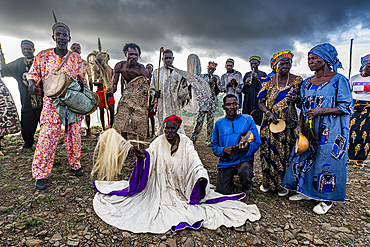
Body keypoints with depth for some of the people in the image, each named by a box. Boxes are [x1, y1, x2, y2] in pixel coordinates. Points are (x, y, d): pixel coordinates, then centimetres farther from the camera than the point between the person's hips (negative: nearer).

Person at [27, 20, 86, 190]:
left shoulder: (76, 58, 5)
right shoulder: (43, 56, 5)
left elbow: (83, 80, 11)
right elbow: (33, 73, 14)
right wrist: (32, 83, -6)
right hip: (51, 103, -1)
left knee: (74, 135, 8)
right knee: (47, 137, -4)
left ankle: (75, 165, 26)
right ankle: (40, 174, 9)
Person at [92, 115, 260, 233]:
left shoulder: (186, 143, -5)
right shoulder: (158, 142, -3)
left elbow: (195, 162, -14)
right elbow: (150, 158, -16)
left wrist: (201, 175, -33)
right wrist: (142, 156, -40)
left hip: (183, 186, 0)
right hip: (162, 186, 0)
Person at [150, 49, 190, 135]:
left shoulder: (179, 73, 3)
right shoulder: (157, 72, 10)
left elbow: (181, 93, 0)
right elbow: (151, 89, 17)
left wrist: (188, 88, -19)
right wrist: (154, 93, -5)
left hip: (175, 108, -1)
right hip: (162, 107, 2)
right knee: (162, 127, 5)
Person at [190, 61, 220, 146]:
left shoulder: (216, 78, 11)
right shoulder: (202, 76, 9)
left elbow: (217, 92, 5)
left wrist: (215, 83, -10)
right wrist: (208, 84, -12)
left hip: (213, 102, 1)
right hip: (203, 101, -1)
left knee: (210, 121, 1)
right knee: (199, 120, -6)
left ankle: (209, 140, 9)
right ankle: (193, 138, 3)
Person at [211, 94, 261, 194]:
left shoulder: (248, 120, 0)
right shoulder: (219, 123, 5)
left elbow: (257, 143, -1)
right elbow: (214, 145, 7)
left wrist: (248, 146, -24)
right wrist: (224, 150, -15)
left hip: (244, 159, -1)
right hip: (225, 161, 2)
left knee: (245, 172, -35)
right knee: (223, 192, -11)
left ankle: (247, 186, 4)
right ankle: (229, 178, 26)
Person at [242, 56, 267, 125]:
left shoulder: (263, 74, 7)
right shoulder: (247, 74, 16)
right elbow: (243, 90, 13)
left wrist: (258, 79, -16)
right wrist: (246, 83, -7)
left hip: (258, 99, -3)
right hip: (248, 99, 3)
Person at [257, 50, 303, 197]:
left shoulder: (297, 81, 1)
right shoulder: (268, 81, 2)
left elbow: (302, 101, 6)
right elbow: (261, 102, 2)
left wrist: (296, 99, -18)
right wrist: (269, 113, -15)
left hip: (288, 124, 0)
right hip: (270, 122, 1)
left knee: (285, 152, 5)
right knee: (268, 151, 6)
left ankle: (282, 184, 22)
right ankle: (267, 182, 23)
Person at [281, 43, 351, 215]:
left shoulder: (338, 80, -7)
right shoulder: (307, 83, 10)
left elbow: (347, 108, -9)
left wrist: (322, 111, -22)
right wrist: (300, 125, 3)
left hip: (331, 131, -6)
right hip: (310, 130, 6)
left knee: (328, 161, 0)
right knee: (304, 158, 9)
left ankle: (327, 199, 20)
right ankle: (306, 192, 28)